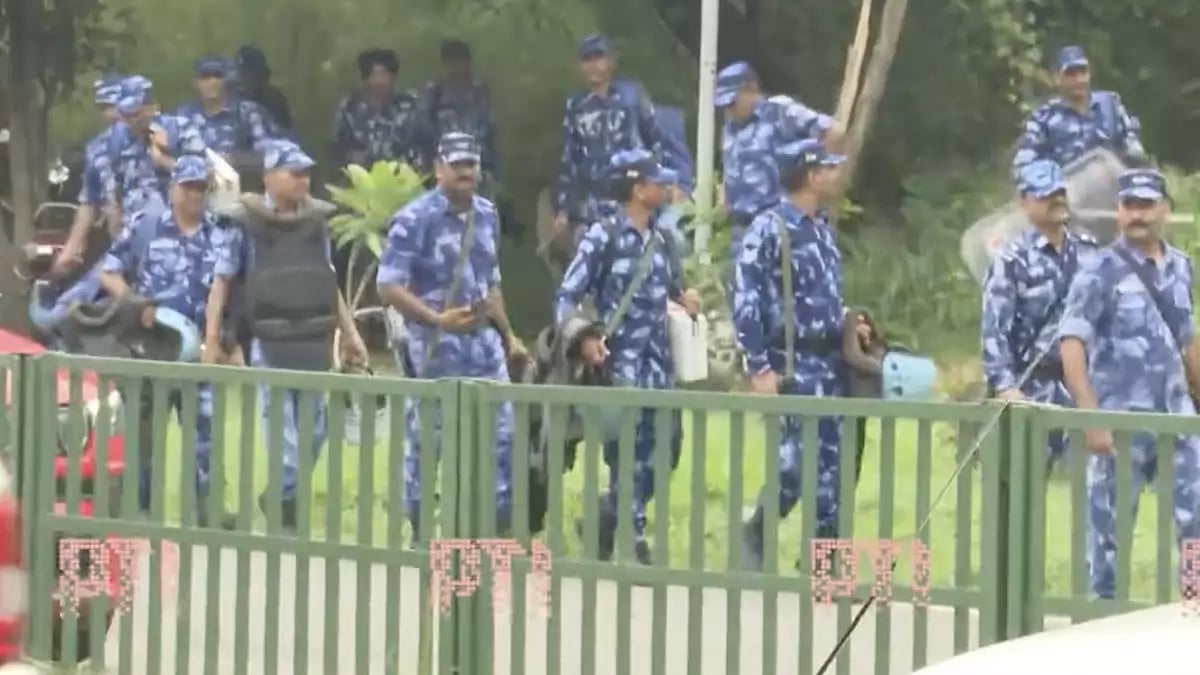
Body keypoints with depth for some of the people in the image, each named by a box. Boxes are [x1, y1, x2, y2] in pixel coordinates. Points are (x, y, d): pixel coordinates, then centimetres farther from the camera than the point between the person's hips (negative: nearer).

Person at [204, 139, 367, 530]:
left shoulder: (317, 221, 9)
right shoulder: (247, 223, -5)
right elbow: (222, 281, -2)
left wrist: (350, 332, 16)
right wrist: (211, 340, -8)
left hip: (315, 340, 5)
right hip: (270, 343, -5)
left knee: (313, 429, 9)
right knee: (281, 430, -5)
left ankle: (281, 498, 25)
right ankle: (287, 501, 2)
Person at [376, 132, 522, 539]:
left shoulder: (487, 215, 11)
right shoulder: (415, 219, -11)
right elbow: (388, 286, -15)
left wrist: (507, 334, 21)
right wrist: (437, 319, -22)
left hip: (483, 340, 6)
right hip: (436, 345, -6)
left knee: (501, 432, 4)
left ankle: (501, 527, 12)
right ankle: (420, 531, 11)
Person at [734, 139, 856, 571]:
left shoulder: (823, 230, 15)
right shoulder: (769, 229, -10)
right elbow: (746, 303, -15)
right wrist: (760, 368, -19)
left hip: (830, 364, 8)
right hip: (792, 366, -8)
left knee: (832, 466, 6)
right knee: (795, 463, -12)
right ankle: (754, 536, 8)